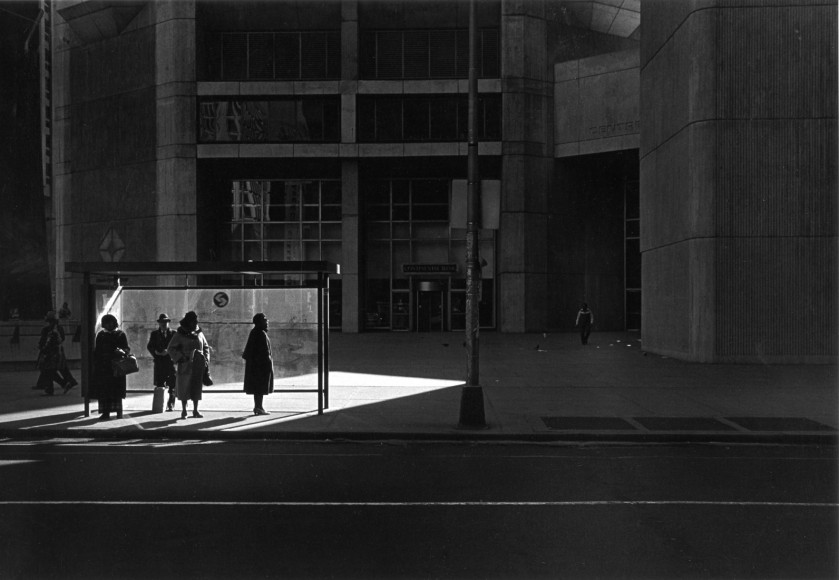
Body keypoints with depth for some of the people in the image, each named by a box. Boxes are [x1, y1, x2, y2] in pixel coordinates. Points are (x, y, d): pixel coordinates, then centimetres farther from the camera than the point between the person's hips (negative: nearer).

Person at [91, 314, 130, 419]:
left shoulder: (121, 335, 4)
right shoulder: (100, 335, 13)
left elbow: (128, 349, 0)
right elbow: (96, 350, 16)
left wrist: (123, 351, -23)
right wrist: (95, 365, 9)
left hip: (116, 367, -3)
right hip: (103, 367, 3)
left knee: (117, 390, -3)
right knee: (103, 390, -1)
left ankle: (119, 411, 6)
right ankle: (105, 412, 3)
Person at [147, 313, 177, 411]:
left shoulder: (173, 333, 8)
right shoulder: (154, 334, 14)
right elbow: (149, 346, 11)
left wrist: (168, 351, -13)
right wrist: (156, 353, -8)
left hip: (171, 361, -1)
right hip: (159, 361, 1)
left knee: (172, 384, -4)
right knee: (159, 384, -2)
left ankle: (170, 404, 2)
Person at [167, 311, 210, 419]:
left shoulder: (199, 333, 8)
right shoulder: (179, 334, -3)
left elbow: (206, 347, 18)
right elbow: (171, 349, -4)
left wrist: (206, 359, 4)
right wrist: (181, 358, -14)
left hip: (198, 366, 3)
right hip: (185, 366, -3)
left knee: (197, 388, 5)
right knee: (184, 387, 0)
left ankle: (195, 410, 14)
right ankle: (184, 411, 10)